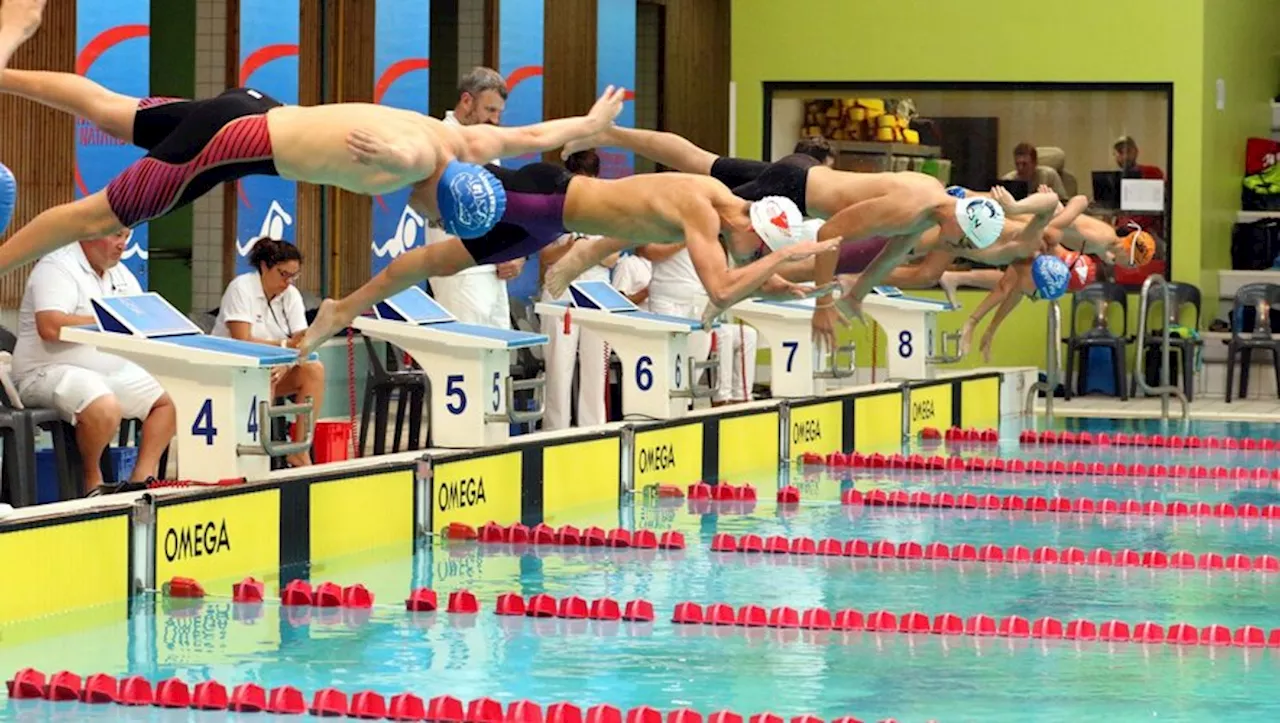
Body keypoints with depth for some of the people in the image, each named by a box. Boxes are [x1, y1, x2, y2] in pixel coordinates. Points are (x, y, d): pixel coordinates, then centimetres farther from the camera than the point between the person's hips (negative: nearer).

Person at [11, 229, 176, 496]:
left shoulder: (119, 273, 15)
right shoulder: (57, 268, -13)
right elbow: (50, 327, -27)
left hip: (110, 370, 10)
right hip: (50, 371, -10)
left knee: (169, 400, 2)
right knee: (104, 408, -36)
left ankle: (142, 478, -2)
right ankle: (92, 482, -12)